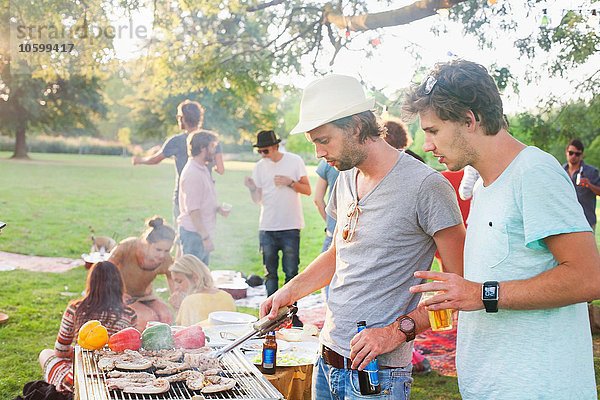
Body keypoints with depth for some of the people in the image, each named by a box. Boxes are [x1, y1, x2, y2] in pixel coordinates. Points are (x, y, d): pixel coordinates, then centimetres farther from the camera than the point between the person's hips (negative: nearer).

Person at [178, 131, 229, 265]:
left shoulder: (203, 169, 14)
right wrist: (205, 237, -22)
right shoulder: (192, 173, -18)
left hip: (203, 231, 10)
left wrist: (218, 208, 5)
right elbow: (193, 210, -22)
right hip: (194, 233, -10)